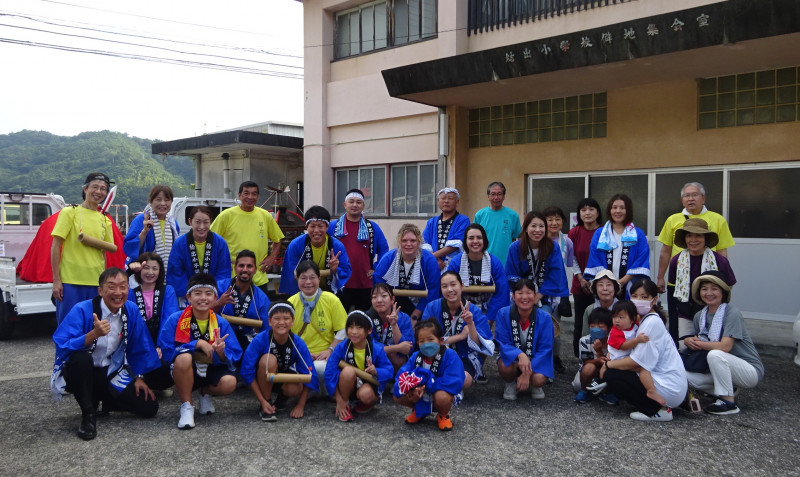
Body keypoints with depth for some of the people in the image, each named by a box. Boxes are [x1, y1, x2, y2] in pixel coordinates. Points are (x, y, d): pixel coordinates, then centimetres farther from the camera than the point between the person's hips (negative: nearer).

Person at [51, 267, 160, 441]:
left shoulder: (131, 310, -5)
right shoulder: (82, 310, -19)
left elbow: (139, 347, 8)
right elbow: (62, 346, -30)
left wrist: (138, 377, 11)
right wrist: (93, 334, -42)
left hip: (112, 375, 5)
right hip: (79, 373, -4)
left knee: (149, 408, -7)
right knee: (80, 357, -39)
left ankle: (102, 400, 20)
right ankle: (88, 414, -18)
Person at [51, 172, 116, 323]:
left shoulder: (105, 220, 13)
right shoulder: (69, 212, 0)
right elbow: (55, 246, -4)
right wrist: (56, 280, -9)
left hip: (96, 283, 4)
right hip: (70, 282, -4)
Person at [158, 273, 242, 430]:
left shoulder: (221, 323, -5)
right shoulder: (175, 319, -9)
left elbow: (233, 357, -9)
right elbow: (166, 351, -17)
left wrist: (221, 353, -32)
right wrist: (197, 343, -22)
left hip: (211, 370, 2)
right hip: (184, 372, -2)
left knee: (229, 383, -29)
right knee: (184, 357, -35)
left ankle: (206, 393, 12)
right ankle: (186, 406, -11)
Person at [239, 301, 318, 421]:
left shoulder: (298, 343, -20)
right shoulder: (260, 340, -25)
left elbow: (308, 375, -15)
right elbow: (247, 372, -23)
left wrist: (300, 405, -15)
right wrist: (263, 402, -25)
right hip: (263, 379, -1)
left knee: (295, 389, -33)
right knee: (269, 359, -34)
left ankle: (282, 396, 6)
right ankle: (265, 404, -16)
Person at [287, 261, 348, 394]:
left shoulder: (331, 300, 0)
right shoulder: (291, 303, 3)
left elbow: (342, 330, 3)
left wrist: (330, 350, -9)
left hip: (323, 356, -1)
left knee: (319, 368, -36)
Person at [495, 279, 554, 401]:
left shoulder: (544, 317, -17)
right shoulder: (503, 314, -17)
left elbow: (545, 349, -16)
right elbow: (503, 344, -17)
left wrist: (527, 373, -26)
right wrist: (520, 355, -39)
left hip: (536, 360, 0)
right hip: (511, 356, 0)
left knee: (539, 379, -31)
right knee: (505, 367, -34)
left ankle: (535, 386, 9)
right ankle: (510, 384, 3)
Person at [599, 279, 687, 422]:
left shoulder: (652, 322, -16)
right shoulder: (645, 320, 13)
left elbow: (638, 362, -18)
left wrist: (608, 364, -6)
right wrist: (611, 362, -3)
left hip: (669, 388, -10)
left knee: (611, 375, -11)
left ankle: (657, 411, -7)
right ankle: (661, 405, 10)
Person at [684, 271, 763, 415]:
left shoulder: (732, 313, -18)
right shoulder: (700, 316, 3)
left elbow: (725, 347, -26)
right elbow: (695, 339, 10)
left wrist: (698, 343, -14)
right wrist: (688, 340, -14)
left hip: (750, 370, -7)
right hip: (723, 368, 7)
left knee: (715, 354, -34)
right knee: (688, 377, -14)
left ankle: (729, 403, -18)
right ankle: (729, 392, 8)